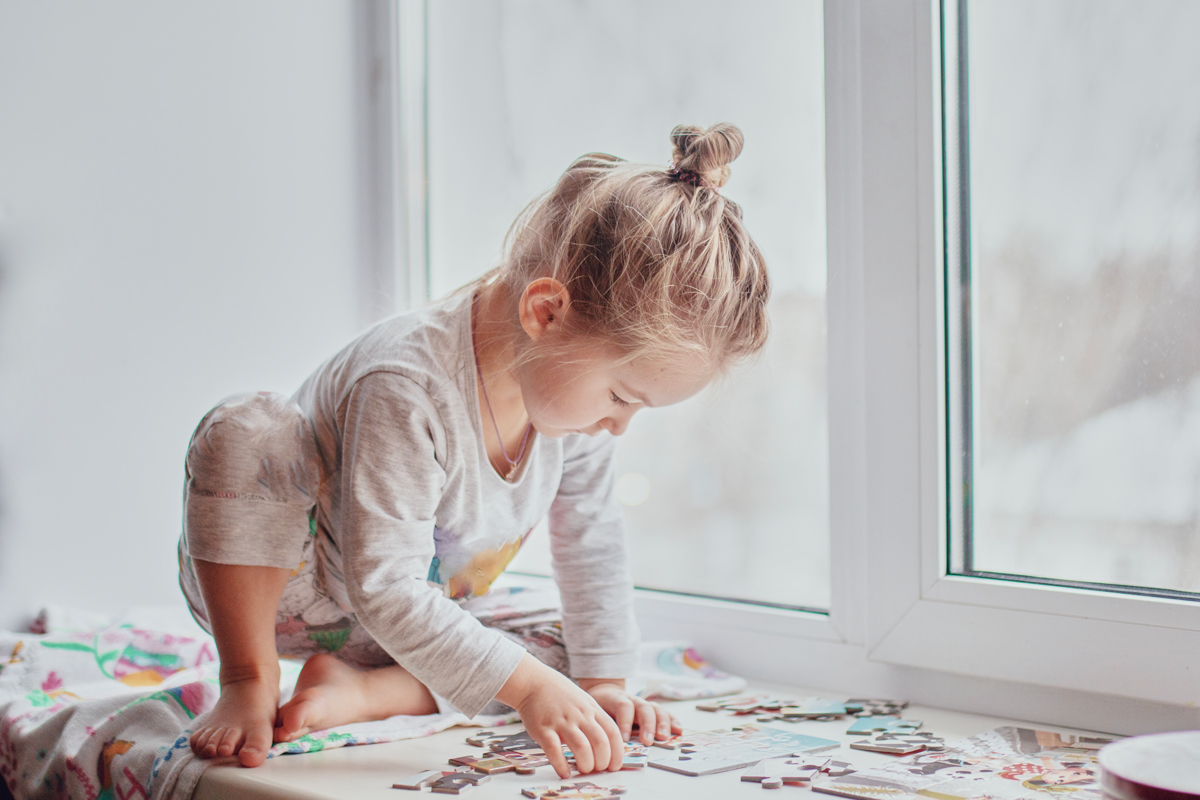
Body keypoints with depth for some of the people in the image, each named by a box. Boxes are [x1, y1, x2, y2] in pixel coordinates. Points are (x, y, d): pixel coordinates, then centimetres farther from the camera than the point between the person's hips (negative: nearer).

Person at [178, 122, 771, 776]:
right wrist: (526, 685, -43)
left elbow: (592, 548, -1)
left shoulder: (575, 383, -15)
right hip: (277, 587, -7)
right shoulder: (408, 388, -38)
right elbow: (384, 588, -39)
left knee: (564, 650, -8)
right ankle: (250, 678, -23)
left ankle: (358, 690, -14)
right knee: (246, 427, -35)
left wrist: (603, 684, -6)